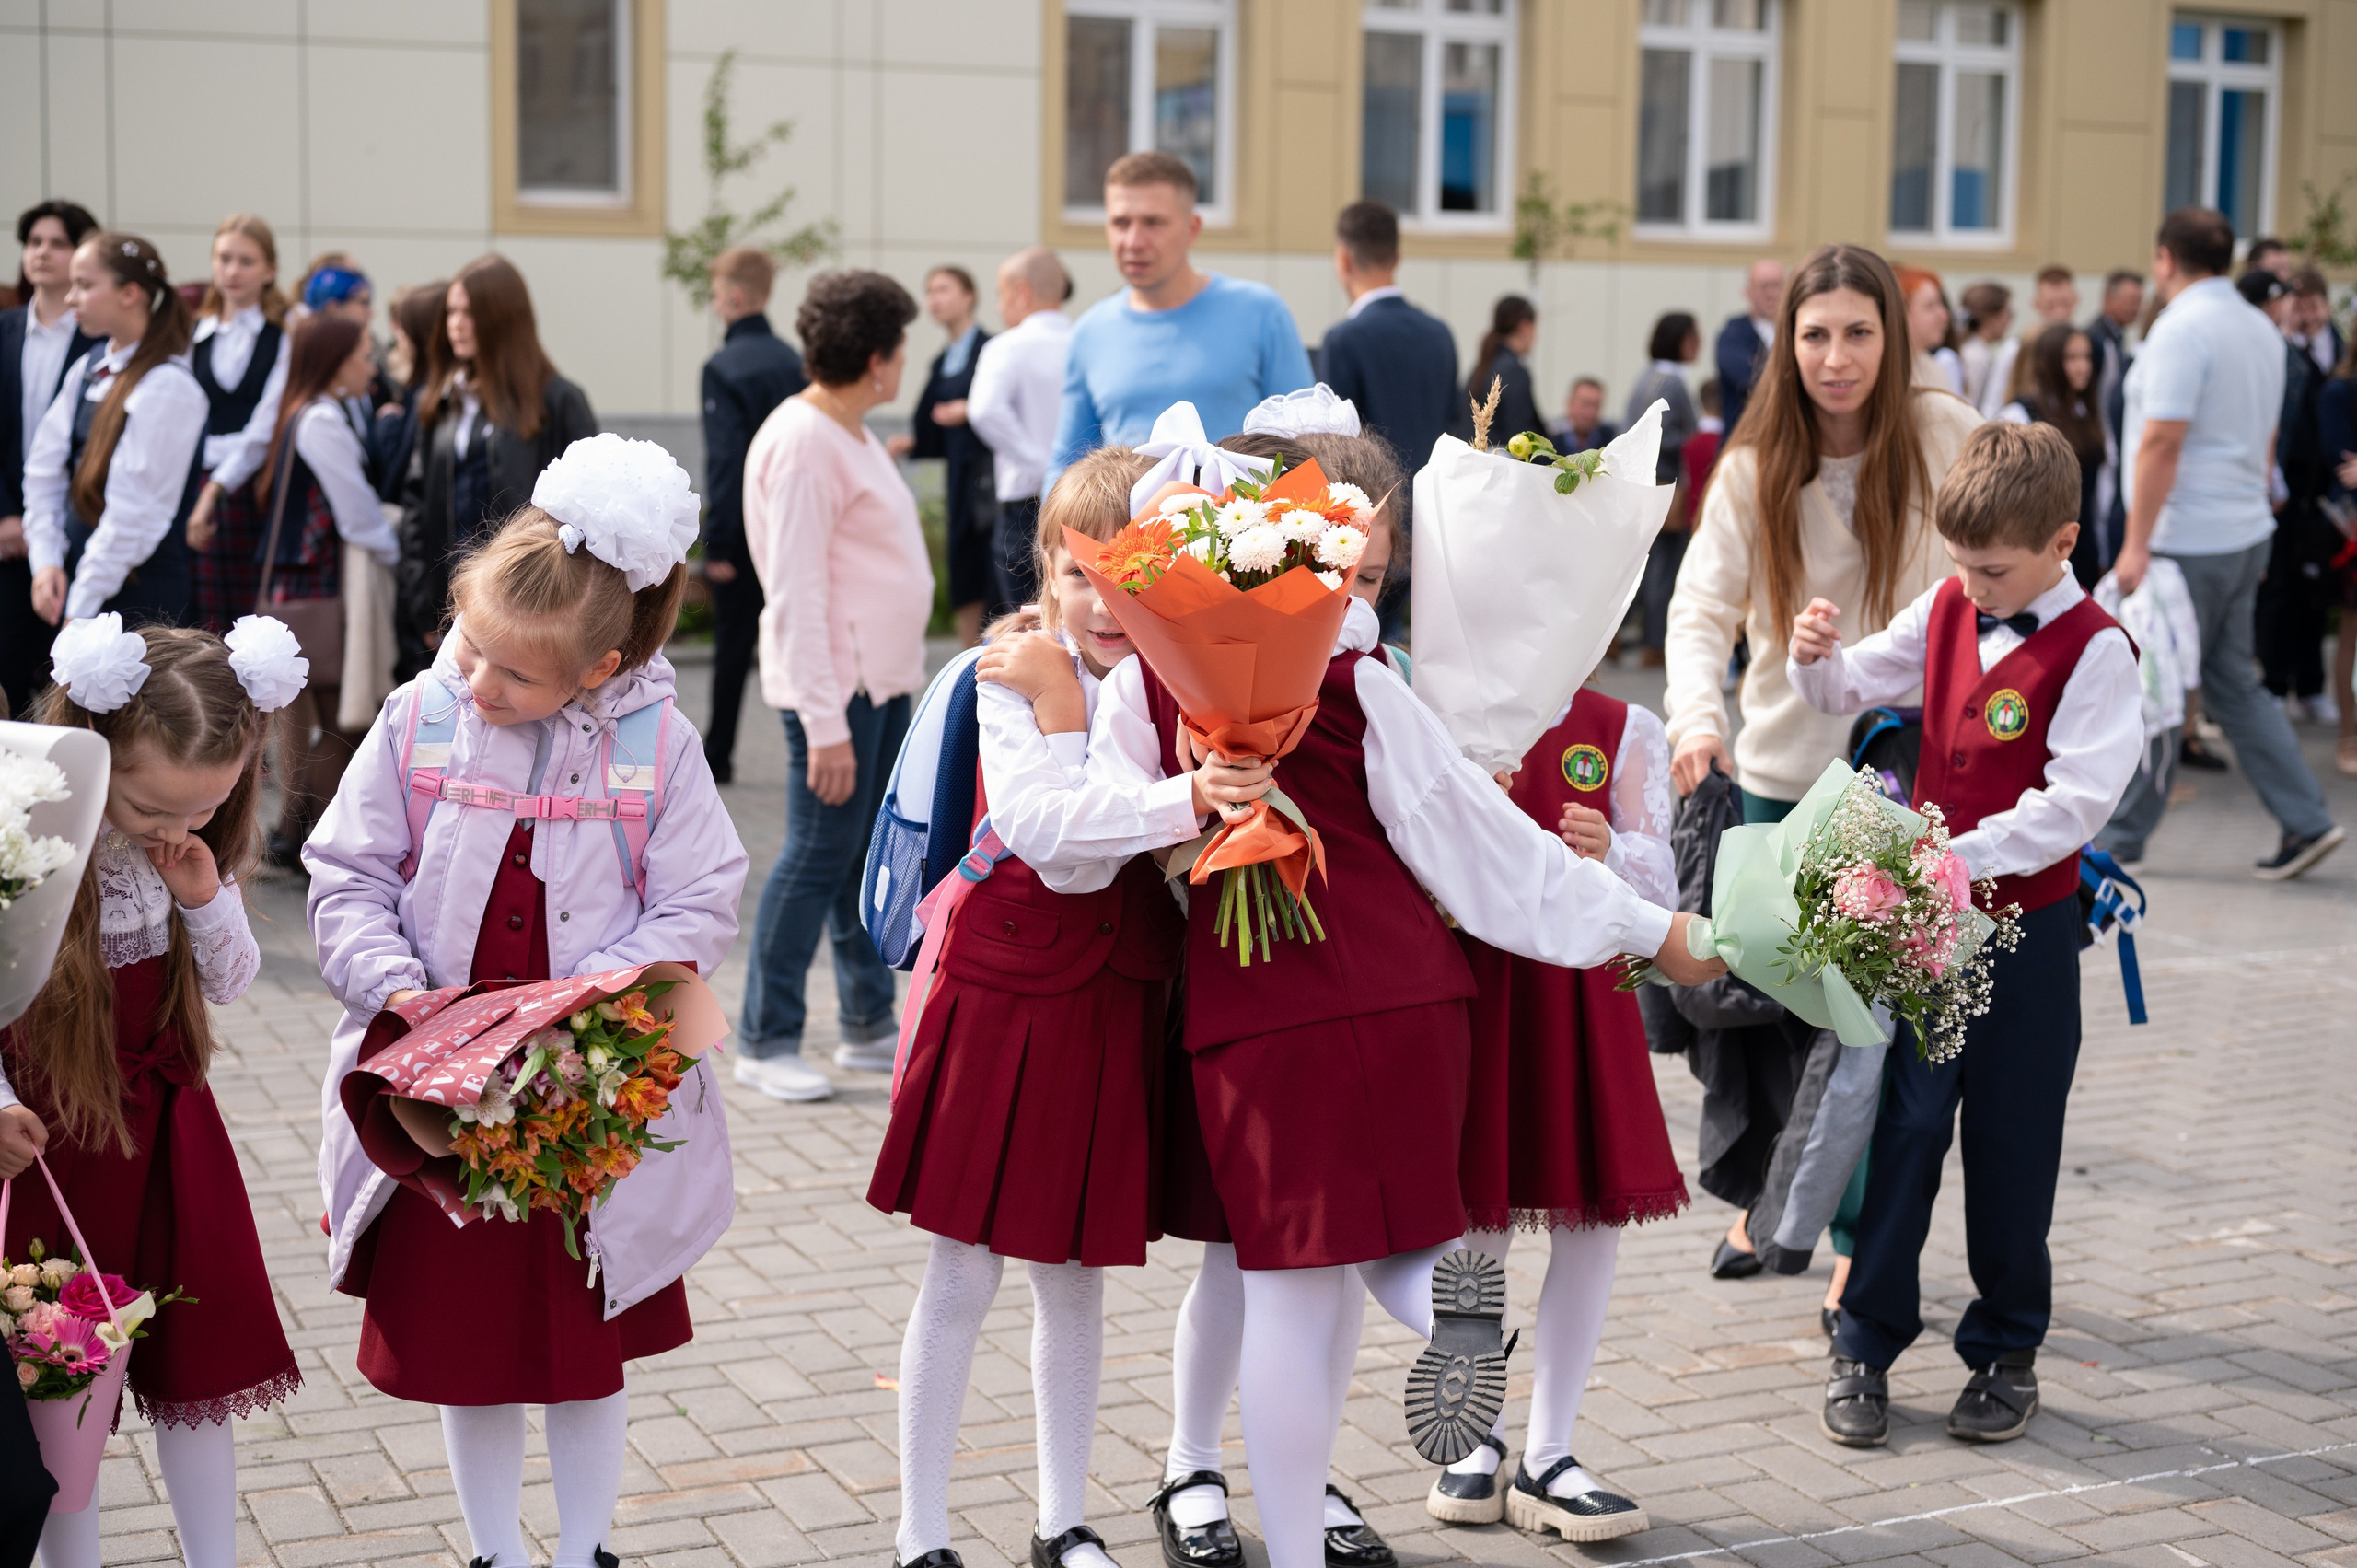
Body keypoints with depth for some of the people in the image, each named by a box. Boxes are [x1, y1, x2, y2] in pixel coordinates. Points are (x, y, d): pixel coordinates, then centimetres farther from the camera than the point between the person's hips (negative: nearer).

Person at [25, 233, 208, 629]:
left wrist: (82, 608, -15)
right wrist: (46, 561, -2)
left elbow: (135, 511, -17)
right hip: (78, 586, 7)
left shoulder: (168, 387, -14)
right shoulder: (86, 370, 10)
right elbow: (44, 469, 11)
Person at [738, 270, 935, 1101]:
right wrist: (825, 725, -23)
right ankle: (765, 1040, 3)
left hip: (884, 682, 10)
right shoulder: (802, 443, -16)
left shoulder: (853, 435, 15)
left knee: (871, 851, 13)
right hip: (836, 685, -10)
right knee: (820, 853, -5)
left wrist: (897, 676, 17)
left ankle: (867, 1024, 22)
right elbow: (797, 595, -20)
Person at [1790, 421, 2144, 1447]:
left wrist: (1961, 857, -28)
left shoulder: (2094, 649, -13)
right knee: (1901, 1123, 4)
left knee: (2011, 1143, 6)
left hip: (2026, 925, -4)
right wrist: (1817, 656, -11)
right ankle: (1866, 1344, 12)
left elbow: (2077, 800, -20)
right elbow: (1849, 691, 12)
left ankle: (2007, 1350, 22)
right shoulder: (1948, 611, 5)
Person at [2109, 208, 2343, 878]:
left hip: (2187, 542, -8)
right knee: (2234, 685, 14)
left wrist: (2136, 544, -20)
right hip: (2247, 533, 8)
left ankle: (2120, 836, 9)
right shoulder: (2262, 329, 12)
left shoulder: (2181, 329, -16)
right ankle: (2306, 821, 10)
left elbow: (2162, 442, -21)